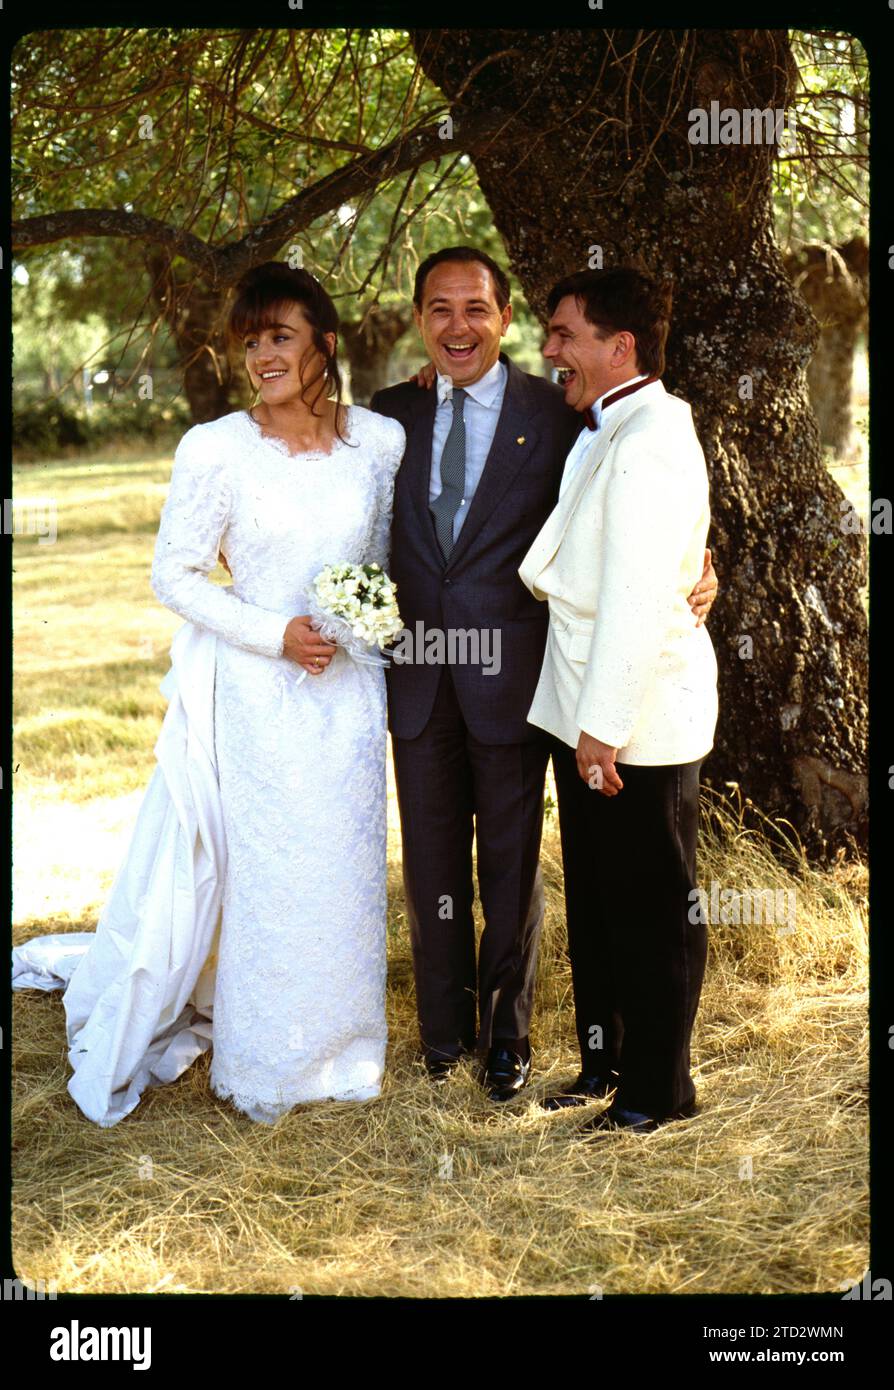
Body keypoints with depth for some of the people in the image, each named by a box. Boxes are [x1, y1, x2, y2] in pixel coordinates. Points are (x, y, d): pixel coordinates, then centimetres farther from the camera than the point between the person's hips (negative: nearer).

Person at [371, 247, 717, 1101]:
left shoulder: (555, 415, -5)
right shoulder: (391, 414, 5)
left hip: (510, 676, -3)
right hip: (419, 676, 3)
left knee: (511, 867, 10)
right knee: (431, 863, 15)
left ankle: (506, 1034, 29)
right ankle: (444, 1028, 33)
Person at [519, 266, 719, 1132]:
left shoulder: (647, 443, -19)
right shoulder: (606, 434, 14)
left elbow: (639, 596, -24)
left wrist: (604, 726, -23)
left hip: (639, 719, -10)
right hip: (587, 710, 10)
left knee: (653, 911, 4)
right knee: (593, 902, 18)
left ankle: (656, 1091, 17)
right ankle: (603, 1061, 33)